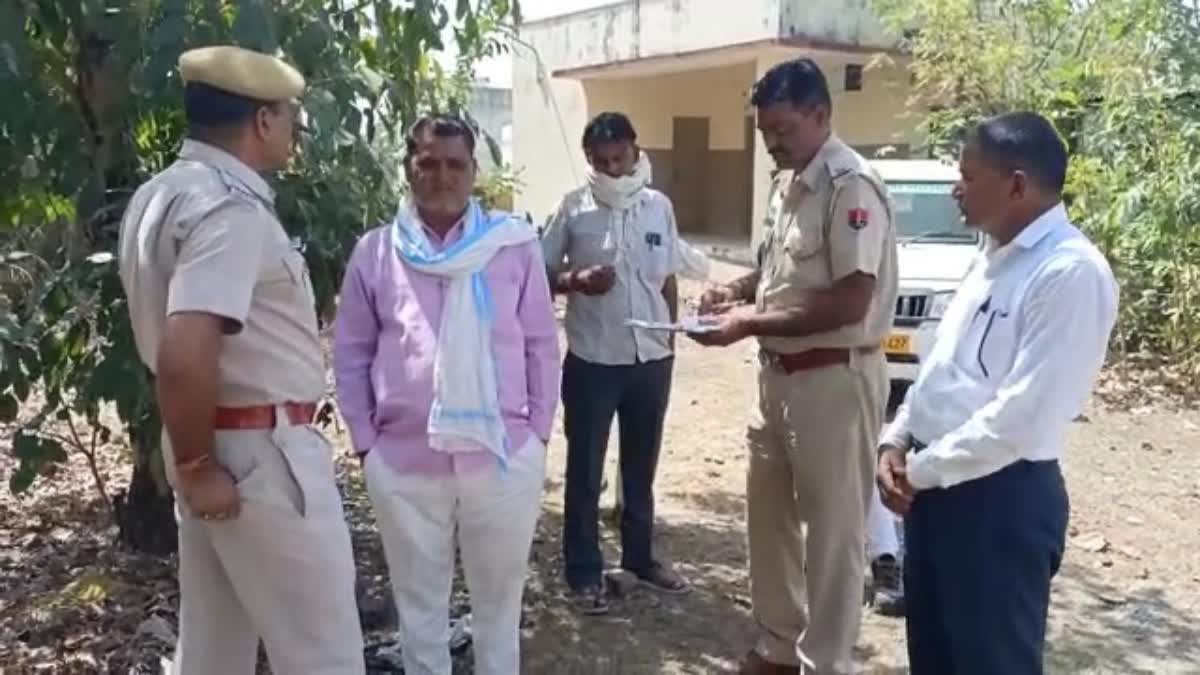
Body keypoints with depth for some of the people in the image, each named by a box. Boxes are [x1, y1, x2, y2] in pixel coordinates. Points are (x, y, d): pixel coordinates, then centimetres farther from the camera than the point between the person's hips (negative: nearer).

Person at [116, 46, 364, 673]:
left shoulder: (162, 193, 9)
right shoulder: (231, 208, -22)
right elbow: (186, 358, -32)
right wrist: (197, 468, -18)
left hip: (216, 438, 10)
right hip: (258, 450, -9)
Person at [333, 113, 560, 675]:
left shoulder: (516, 244, 0)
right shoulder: (375, 252, 2)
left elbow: (542, 345, 4)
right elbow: (351, 352, 6)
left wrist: (538, 430, 1)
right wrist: (364, 440, 2)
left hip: (505, 456, 0)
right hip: (402, 462, 1)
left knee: (500, 600, 17)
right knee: (419, 602, 18)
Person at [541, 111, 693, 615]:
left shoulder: (659, 206, 4)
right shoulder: (574, 208, -6)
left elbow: (668, 280, 12)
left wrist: (671, 337, 12)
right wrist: (576, 281, -22)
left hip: (651, 358, 3)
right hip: (591, 361, -3)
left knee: (641, 467, 17)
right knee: (584, 471, 6)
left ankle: (641, 556, 34)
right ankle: (583, 571, 21)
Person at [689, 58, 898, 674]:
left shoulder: (852, 186, -18)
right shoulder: (787, 183, 10)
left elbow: (852, 302, -24)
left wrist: (750, 322, -21)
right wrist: (737, 290, 2)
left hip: (835, 379, -9)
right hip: (780, 374, 9)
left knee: (832, 530, 5)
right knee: (769, 516, 18)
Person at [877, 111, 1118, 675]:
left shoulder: (1072, 273, -19)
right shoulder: (995, 257, 11)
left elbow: (1022, 417, -24)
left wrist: (920, 469, -14)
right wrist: (897, 441, 3)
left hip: (1000, 499, -9)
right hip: (935, 486, 9)